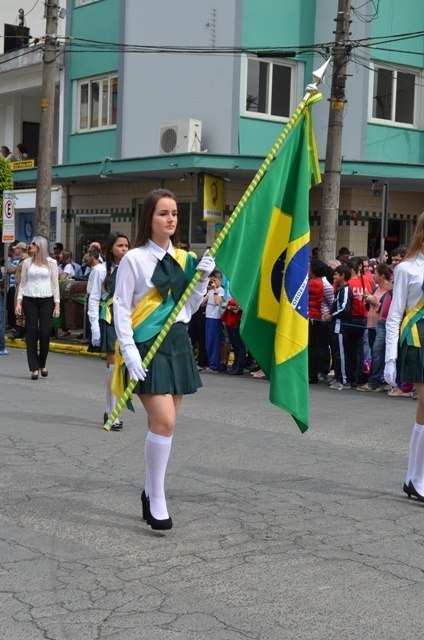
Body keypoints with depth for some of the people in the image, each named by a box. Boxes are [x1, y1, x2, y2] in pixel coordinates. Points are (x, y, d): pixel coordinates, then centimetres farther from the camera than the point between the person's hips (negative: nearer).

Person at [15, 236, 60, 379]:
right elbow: (22, 283, 8)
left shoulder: (51, 262, 4)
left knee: (45, 332, -5)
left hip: (46, 300, -1)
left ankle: (42, 364, 17)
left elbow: (55, 284, 4)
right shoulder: (27, 262, 7)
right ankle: (34, 368, 5)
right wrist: (18, 302, -2)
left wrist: (57, 304, -2)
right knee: (31, 333, -1)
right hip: (29, 300, 1)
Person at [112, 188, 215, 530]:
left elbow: (189, 308, 13)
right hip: (148, 344, -6)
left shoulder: (184, 258, 10)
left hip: (178, 342, 6)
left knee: (165, 423, 8)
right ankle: (156, 498, -3)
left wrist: (202, 278, -1)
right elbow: (121, 308, -8)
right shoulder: (134, 259, -7)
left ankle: (151, 492, 21)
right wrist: (129, 351, -16)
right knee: (163, 422, -15)